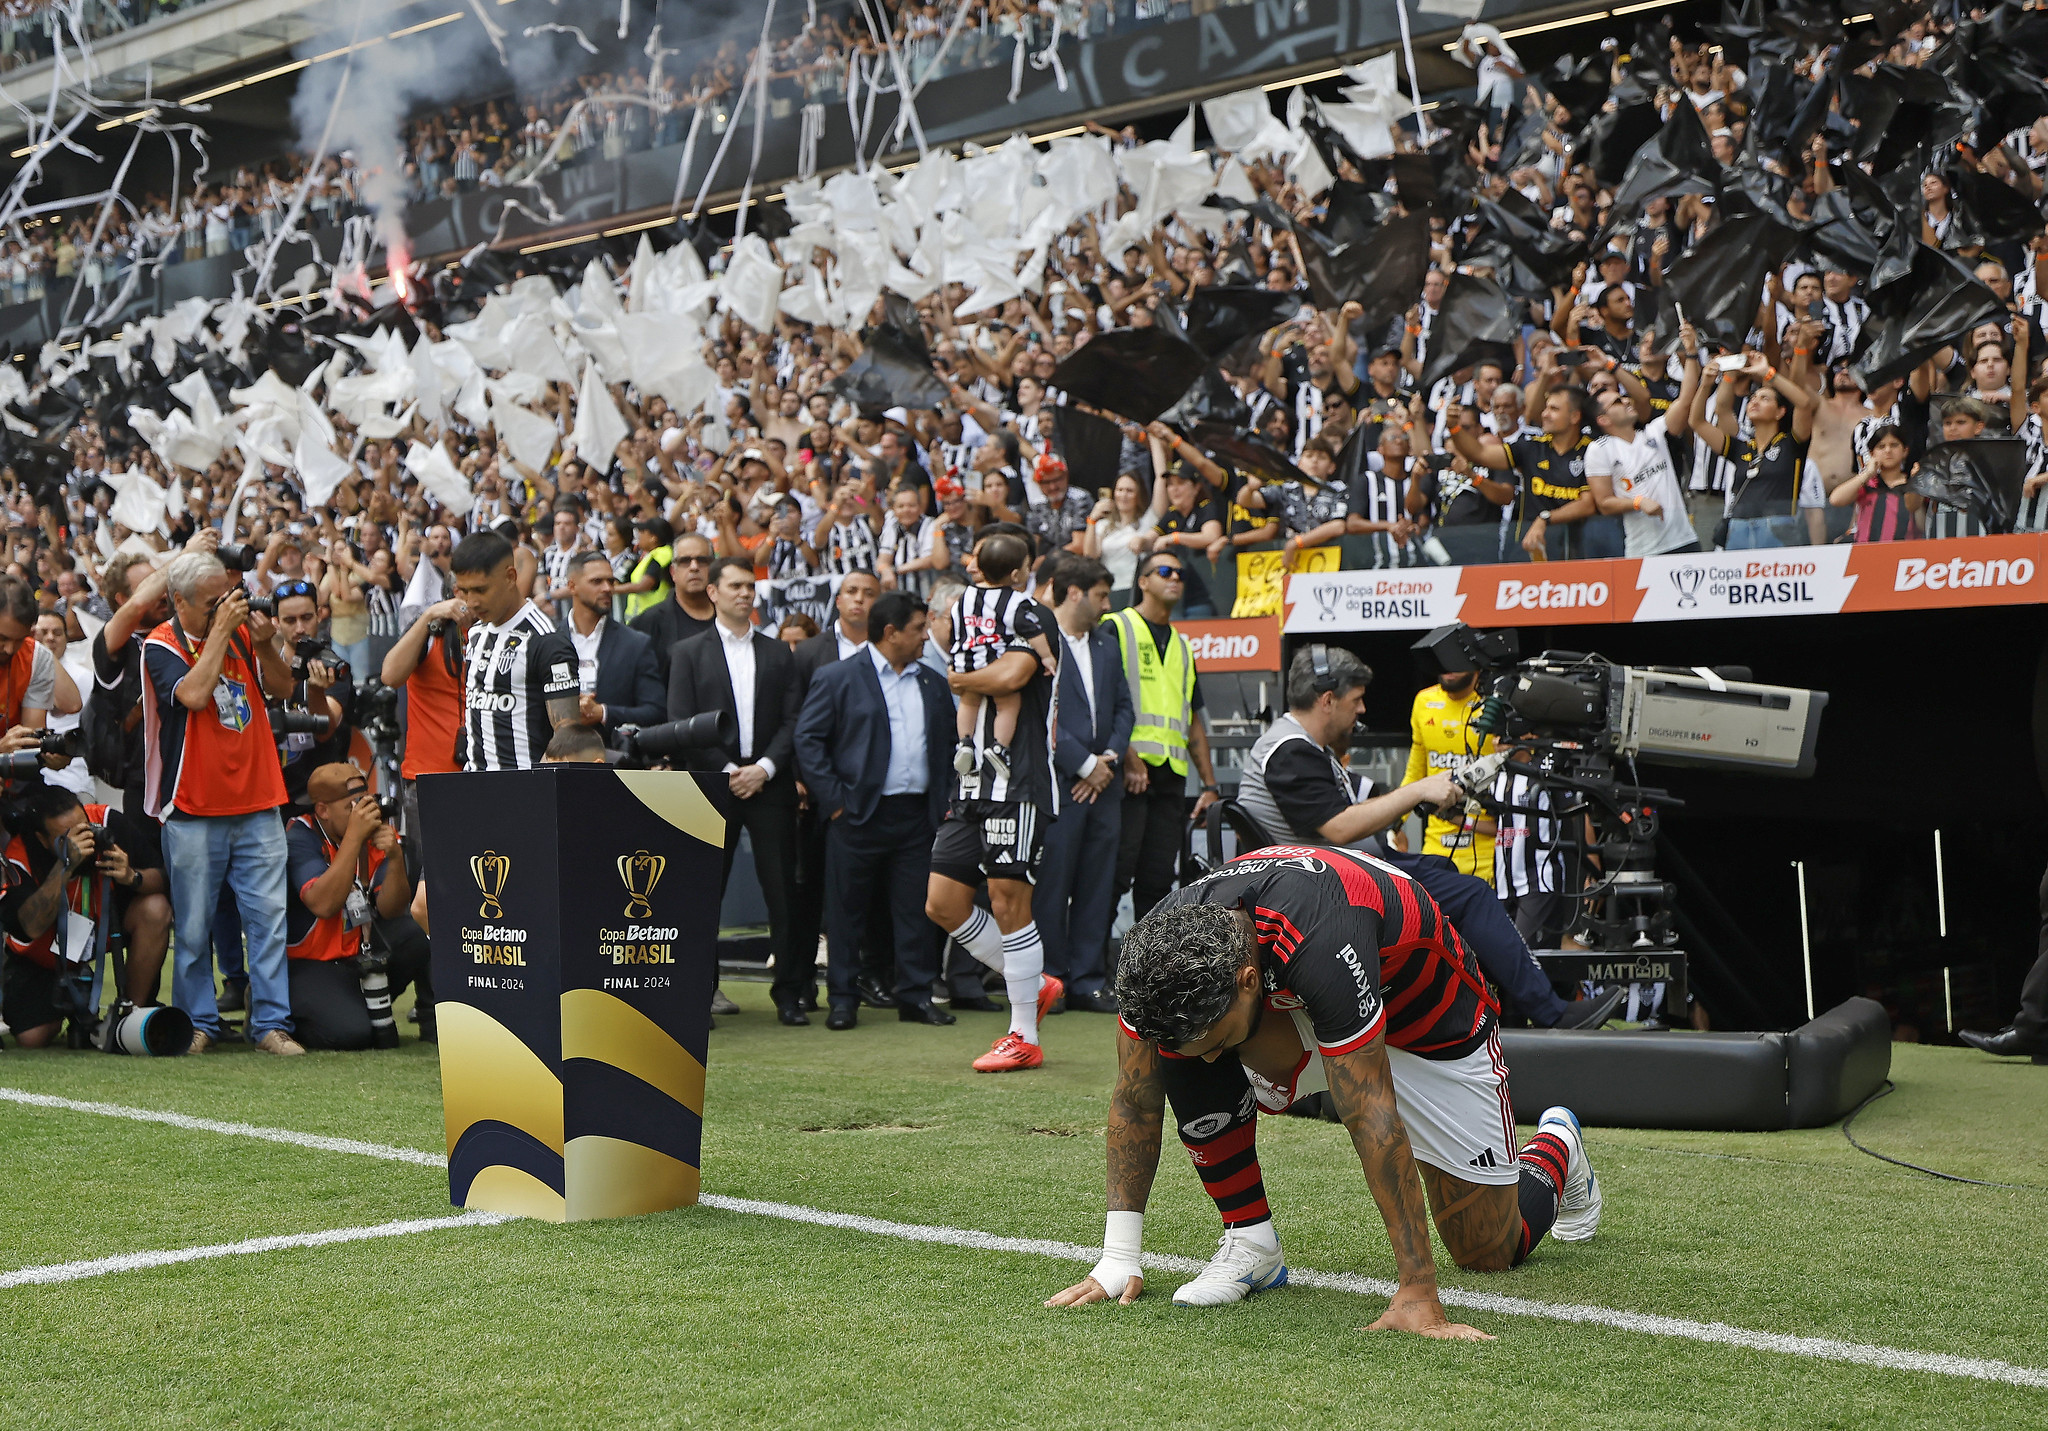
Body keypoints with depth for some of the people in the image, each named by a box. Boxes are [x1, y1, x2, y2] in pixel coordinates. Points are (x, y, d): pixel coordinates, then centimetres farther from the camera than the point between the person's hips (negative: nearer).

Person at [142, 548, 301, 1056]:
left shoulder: (241, 631, 11)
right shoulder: (161, 646, -5)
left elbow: (282, 688, 12)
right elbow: (193, 694, -21)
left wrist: (264, 644, -5)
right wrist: (221, 631, -15)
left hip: (257, 803, 4)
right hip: (194, 810, -4)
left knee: (268, 915, 0)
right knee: (194, 924, 1)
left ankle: (271, 1022, 4)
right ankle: (198, 1023, 14)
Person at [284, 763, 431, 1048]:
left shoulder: (378, 834, -1)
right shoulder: (300, 838, -15)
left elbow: (391, 910, -9)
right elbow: (323, 905, -30)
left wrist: (395, 858, -27)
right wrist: (354, 836, -32)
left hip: (362, 956, 5)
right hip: (310, 965, -5)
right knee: (351, 1032, -28)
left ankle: (434, 1020, 0)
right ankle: (285, 1018, 4)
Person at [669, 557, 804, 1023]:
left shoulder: (779, 654, 14)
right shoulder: (690, 653, 8)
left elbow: (792, 720, 8)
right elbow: (681, 722, 0)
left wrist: (764, 768, -7)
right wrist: (726, 770, -8)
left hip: (769, 786, 1)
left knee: (782, 892, -2)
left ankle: (790, 991, 4)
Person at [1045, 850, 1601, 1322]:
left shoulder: (1320, 946, -45)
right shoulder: (1158, 949, -28)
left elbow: (1371, 1117, -43)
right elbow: (1135, 1103, -17)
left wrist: (1419, 1294, -41)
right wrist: (1117, 1259, -21)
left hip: (1433, 1022, -4)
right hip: (1298, 1018, 4)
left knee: (1491, 1251, 2)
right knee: (1179, 1045, -27)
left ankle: (1553, 1150, 35)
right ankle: (1250, 1239, -11)